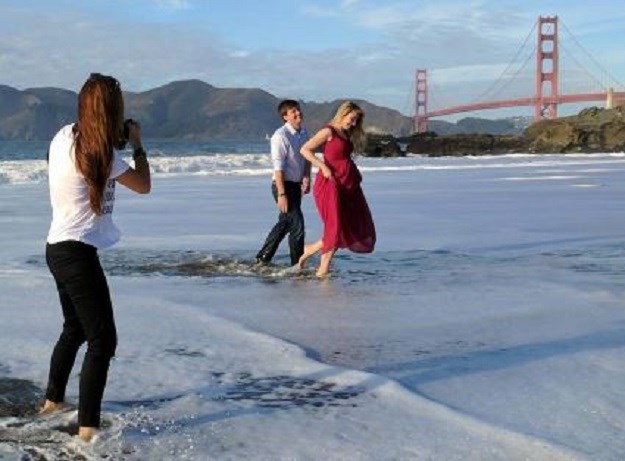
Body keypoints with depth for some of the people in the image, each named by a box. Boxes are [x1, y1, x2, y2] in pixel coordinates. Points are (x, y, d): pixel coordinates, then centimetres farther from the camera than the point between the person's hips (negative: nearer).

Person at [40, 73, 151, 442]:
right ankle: (88, 427, -9)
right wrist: (137, 142, 7)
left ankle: (54, 400, 40)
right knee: (103, 339, -7)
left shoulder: (65, 136, 4)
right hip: (77, 251, -9)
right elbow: (144, 185, -5)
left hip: (59, 247, 9)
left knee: (75, 328, 25)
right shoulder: (102, 153, -17)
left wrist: (118, 141, 12)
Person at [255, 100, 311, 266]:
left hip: (297, 185, 8)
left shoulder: (304, 133, 6)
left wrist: (307, 177, -3)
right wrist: (281, 194, -23)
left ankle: (262, 258, 32)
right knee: (297, 225, -9)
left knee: (284, 223, 18)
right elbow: (278, 167, -20)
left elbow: (307, 157, 15)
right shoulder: (281, 136, -18)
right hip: (284, 185, -8)